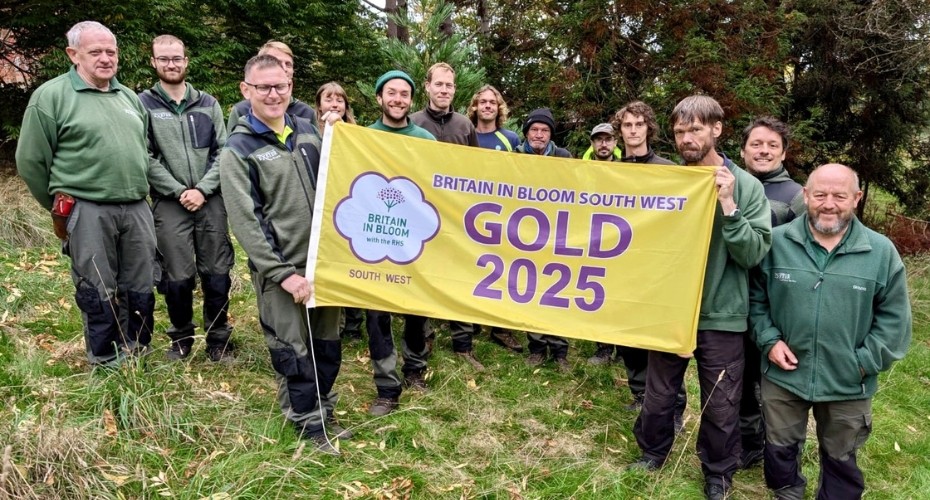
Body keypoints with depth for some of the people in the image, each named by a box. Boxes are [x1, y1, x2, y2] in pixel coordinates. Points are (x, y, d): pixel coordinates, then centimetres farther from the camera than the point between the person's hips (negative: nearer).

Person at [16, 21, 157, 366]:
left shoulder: (129, 97, 14)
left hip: (137, 209, 6)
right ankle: (107, 366, 16)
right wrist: (61, 208, 5)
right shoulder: (51, 96, -4)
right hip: (87, 212, -5)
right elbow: (31, 162, -2)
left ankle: (138, 356, 26)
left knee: (141, 289, 11)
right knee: (98, 294, 3)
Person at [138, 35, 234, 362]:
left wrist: (202, 190, -8)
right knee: (178, 278, 1)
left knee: (217, 274, 5)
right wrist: (179, 190, -12)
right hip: (169, 203, -2)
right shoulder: (143, 104, 2)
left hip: (211, 201, 2)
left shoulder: (207, 103, 10)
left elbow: (223, 151, 5)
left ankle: (218, 338, 19)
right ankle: (181, 338, 22)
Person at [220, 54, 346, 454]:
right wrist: (284, 273, -17)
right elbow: (245, 222, -13)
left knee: (328, 345, 14)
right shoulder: (238, 150, -8)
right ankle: (310, 425, 23)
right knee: (294, 354, 5)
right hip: (280, 270, -5)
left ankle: (325, 413, 34)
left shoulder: (306, 131, 8)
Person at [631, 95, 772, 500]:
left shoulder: (746, 186, -7)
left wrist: (728, 207, -23)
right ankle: (652, 453, 43)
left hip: (721, 316, -1)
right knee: (658, 396, 17)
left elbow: (754, 254, -14)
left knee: (721, 407, 12)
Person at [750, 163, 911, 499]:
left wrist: (865, 362, -8)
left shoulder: (882, 252, -7)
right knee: (780, 448, 18)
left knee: (841, 459, 20)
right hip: (783, 375, 0)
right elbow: (756, 298, 2)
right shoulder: (776, 242, -7)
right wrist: (769, 340, -9)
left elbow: (893, 318, -1)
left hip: (848, 384, 0)